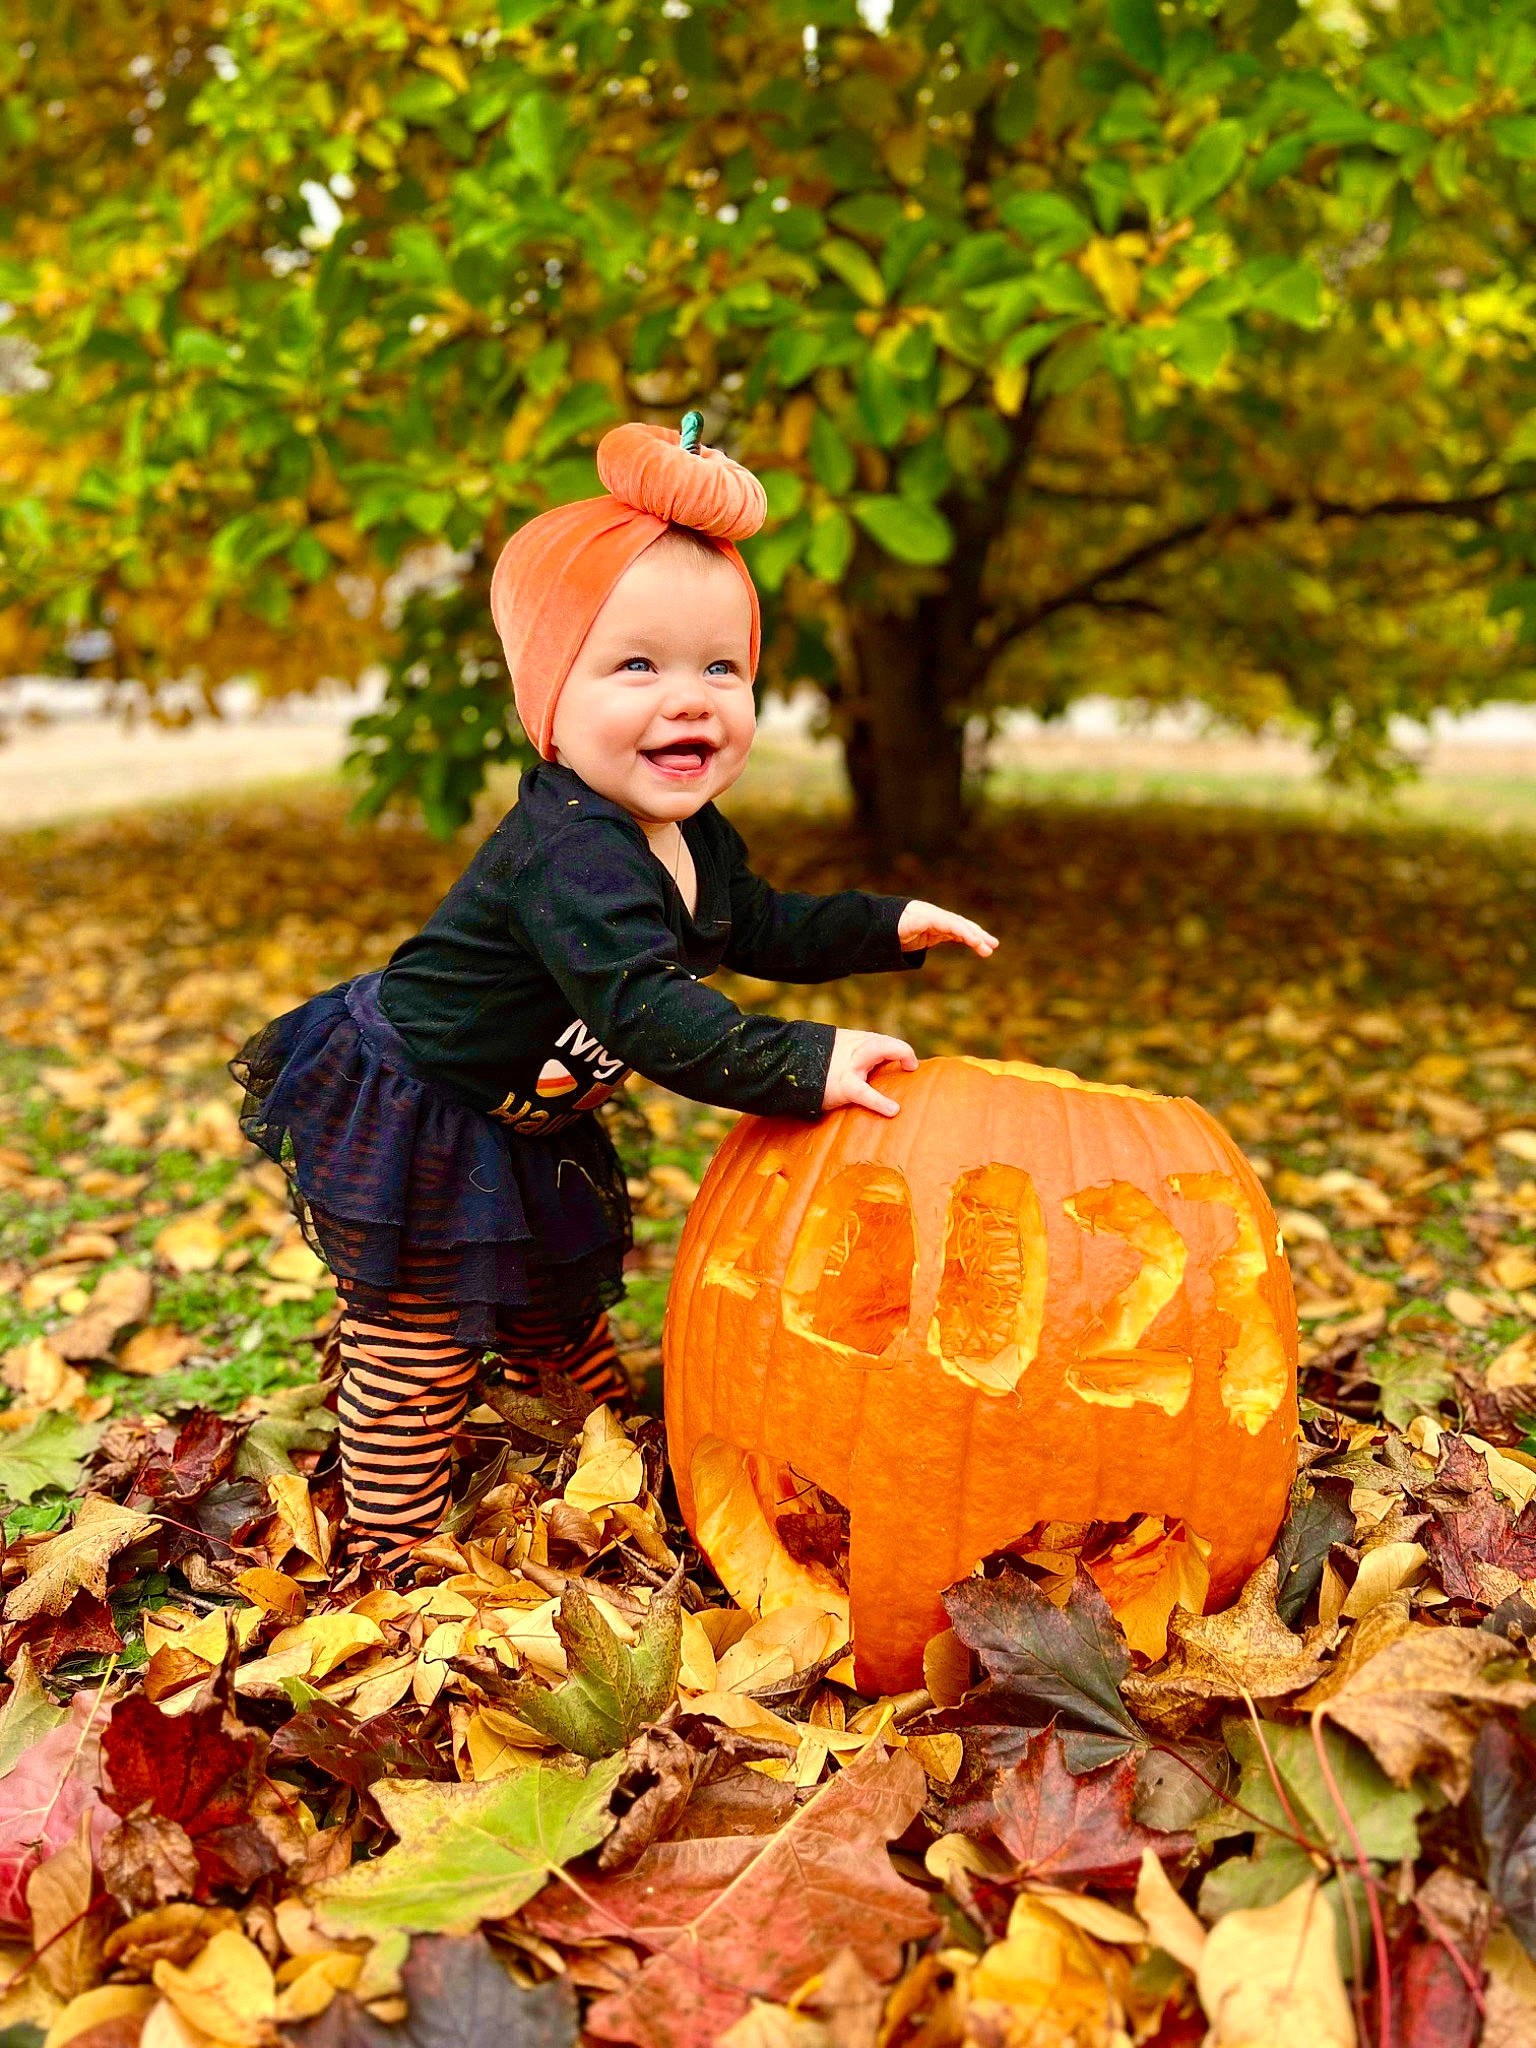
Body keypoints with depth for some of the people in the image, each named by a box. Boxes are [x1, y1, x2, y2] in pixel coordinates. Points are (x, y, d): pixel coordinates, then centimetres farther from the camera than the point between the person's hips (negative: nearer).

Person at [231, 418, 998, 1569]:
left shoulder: (694, 841, -4)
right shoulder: (567, 849, -36)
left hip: (521, 1126, 9)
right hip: (401, 1115, -9)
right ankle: (393, 1552, 22)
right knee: (421, 1346, 3)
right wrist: (805, 1066, -47)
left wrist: (887, 927, 1)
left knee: (561, 1296, 28)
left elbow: (763, 930, 13)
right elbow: (644, 1010, -45)